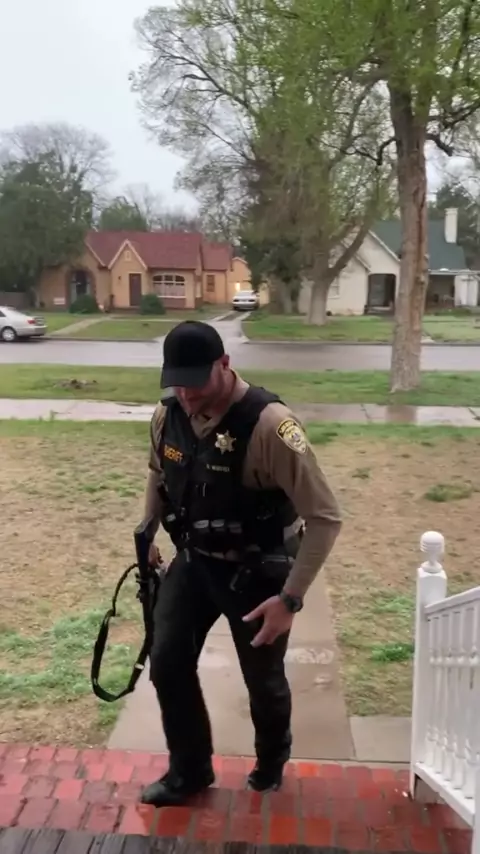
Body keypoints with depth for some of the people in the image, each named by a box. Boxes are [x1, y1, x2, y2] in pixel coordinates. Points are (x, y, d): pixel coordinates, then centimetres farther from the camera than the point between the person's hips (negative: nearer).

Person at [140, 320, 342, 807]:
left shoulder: (268, 425, -30)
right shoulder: (168, 415, -10)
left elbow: (325, 518, -28)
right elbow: (158, 474, 14)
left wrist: (291, 597, -30)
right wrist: (147, 535, 12)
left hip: (256, 572, -5)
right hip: (192, 561, 5)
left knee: (263, 679, 13)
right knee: (167, 664, 7)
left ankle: (271, 761, 46)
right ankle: (189, 771, 32)